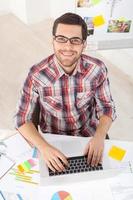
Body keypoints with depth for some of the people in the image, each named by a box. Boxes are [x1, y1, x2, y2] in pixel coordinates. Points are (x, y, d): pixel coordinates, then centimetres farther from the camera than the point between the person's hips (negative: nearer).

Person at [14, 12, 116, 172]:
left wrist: (99, 137, -25)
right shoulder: (37, 75, -22)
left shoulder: (97, 69, -17)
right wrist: (44, 147, -32)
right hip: (53, 138, -1)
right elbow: (22, 119, -15)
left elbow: (107, 107, -6)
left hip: (89, 134, 2)